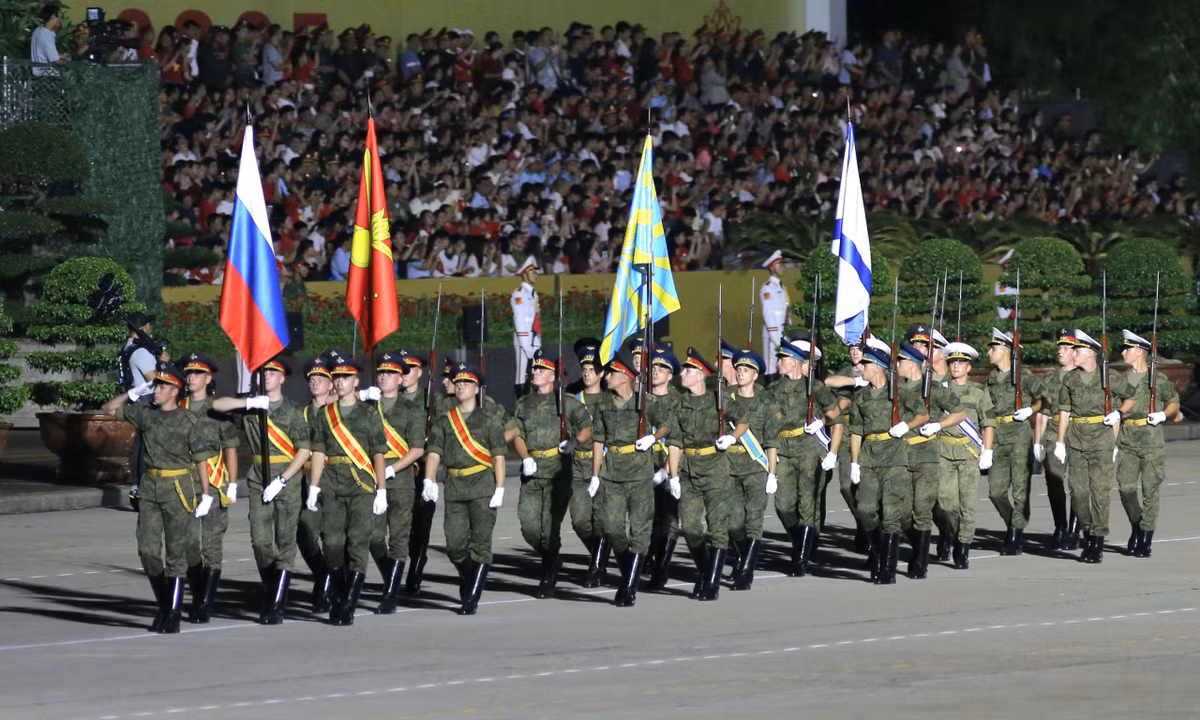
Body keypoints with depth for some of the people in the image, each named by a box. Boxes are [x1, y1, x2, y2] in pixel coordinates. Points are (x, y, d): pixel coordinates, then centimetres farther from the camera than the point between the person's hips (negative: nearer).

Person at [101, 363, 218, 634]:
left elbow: (202, 460, -6)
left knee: (176, 554, -1)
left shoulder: (189, 422, -7)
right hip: (150, 488, 5)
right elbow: (110, 408, 18)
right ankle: (164, 607, 16)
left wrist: (206, 495, -8)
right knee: (148, 550, 2)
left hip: (179, 490, -5)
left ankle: (173, 616, 3)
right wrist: (134, 393, 5)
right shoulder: (145, 414, 7)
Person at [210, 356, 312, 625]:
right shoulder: (250, 407, 9)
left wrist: (281, 481, -13)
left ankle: (276, 607, -7)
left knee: (284, 543, -6)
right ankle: (272, 596, 16)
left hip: (287, 483, -3)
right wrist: (249, 402, -14)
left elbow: (304, 451, -4)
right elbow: (217, 405, -3)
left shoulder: (293, 411, 1)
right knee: (260, 542, -2)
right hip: (258, 481, 3)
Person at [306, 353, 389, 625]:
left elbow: (379, 455, 4)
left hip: (362, 488, -2)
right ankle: (339, 595, 15)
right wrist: (313, 488, 3)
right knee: (333, 543, -4)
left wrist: (381, 491, -1)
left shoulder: (369, 414, 6)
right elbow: (318, 452, 11)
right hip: (332, 488, 2)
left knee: (358, 544, -9)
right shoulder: (324, 415, 12)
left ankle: (348, 607, -9)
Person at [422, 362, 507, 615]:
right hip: (455, 487, 3)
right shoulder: (444, 421, 12)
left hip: (483, 488, -3)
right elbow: (434, 451, 5)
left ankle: (472, 599, -5)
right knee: (455, 544, -1)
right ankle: (469, 580, 25)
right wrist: (429, 481, -10)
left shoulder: (488, 421, 4)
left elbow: (498, 457, 1)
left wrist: (499, 489, -7)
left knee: (480, 542, -6)